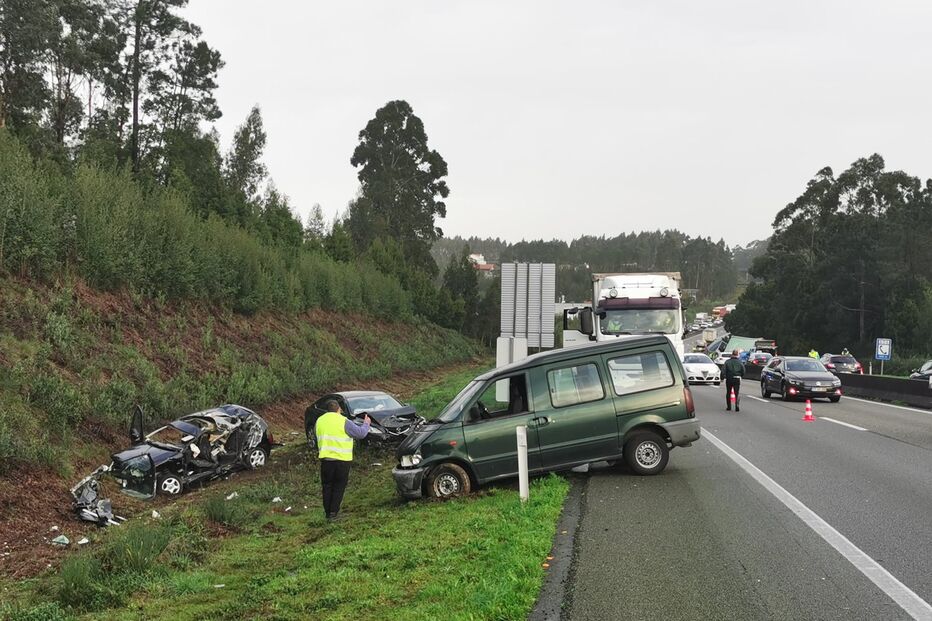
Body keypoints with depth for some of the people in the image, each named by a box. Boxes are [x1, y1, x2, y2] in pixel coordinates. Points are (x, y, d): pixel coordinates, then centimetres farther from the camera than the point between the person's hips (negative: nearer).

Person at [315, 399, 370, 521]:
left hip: (325, 458, 4)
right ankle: (333, 512, 1)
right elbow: (360, 433, -4)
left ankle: (327, 513, 14)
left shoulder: (319, 421, 6)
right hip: (342, 459, -4)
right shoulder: (344, 422, -10)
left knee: (327, 486, 13)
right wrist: (366, 424, 14)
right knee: (339, 486, 6)